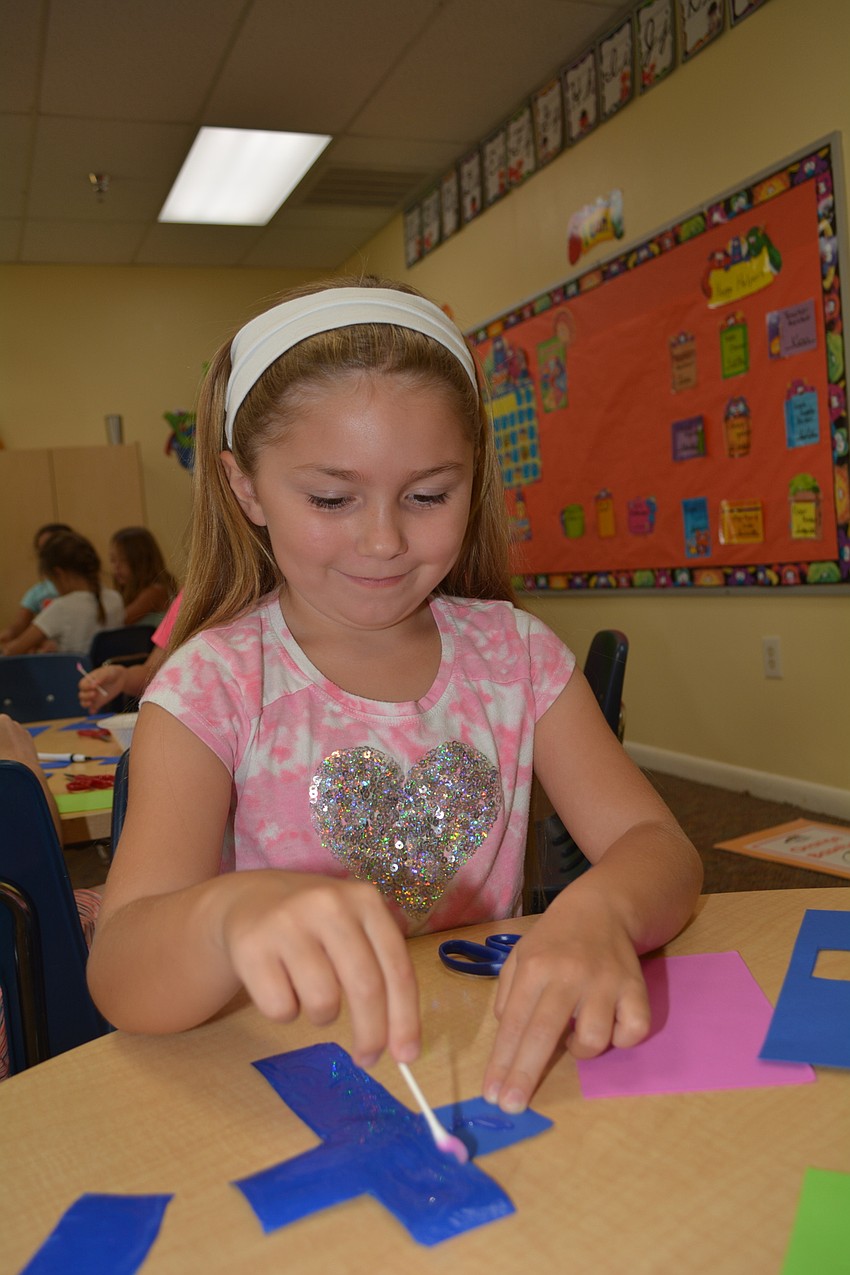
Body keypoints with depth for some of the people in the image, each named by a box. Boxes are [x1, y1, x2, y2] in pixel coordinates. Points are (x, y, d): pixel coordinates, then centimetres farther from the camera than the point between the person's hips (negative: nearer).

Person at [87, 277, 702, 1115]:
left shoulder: (514, 652, 0)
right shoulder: (215, 685, -9)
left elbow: (660, 848, -5)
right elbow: (118, 978, -20)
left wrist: (600, 911, -28)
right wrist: (230, 914, -42)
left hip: (498, 1066, 2)